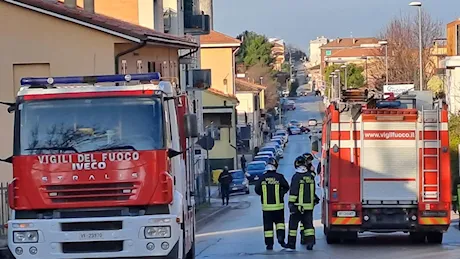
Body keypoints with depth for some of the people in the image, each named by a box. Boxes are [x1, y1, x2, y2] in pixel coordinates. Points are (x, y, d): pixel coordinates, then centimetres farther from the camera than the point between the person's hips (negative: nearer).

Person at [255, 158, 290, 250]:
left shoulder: (262, 178, -5)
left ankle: (269, 244, 4)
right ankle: (281, 237, -4)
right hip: (278, 205, 0)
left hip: (266, 206, 0)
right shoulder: (279, 177, -7)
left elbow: (257, 189, -2)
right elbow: (286, 187, -2)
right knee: (280, 222, 17)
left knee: (268, 225, 6)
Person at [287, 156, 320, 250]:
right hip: (309, 205, 5)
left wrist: (291, 204, -13)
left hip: (298, 205, -5)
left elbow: (293, 192, -15)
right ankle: (310, 242, -3)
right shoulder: (310, 176, 6)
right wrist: (314, 200, 29)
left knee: (293, 224, 6)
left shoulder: (296, 176, -12)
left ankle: (291, 243, 10)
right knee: (308, 224, 7)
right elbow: (313, 190, 16)